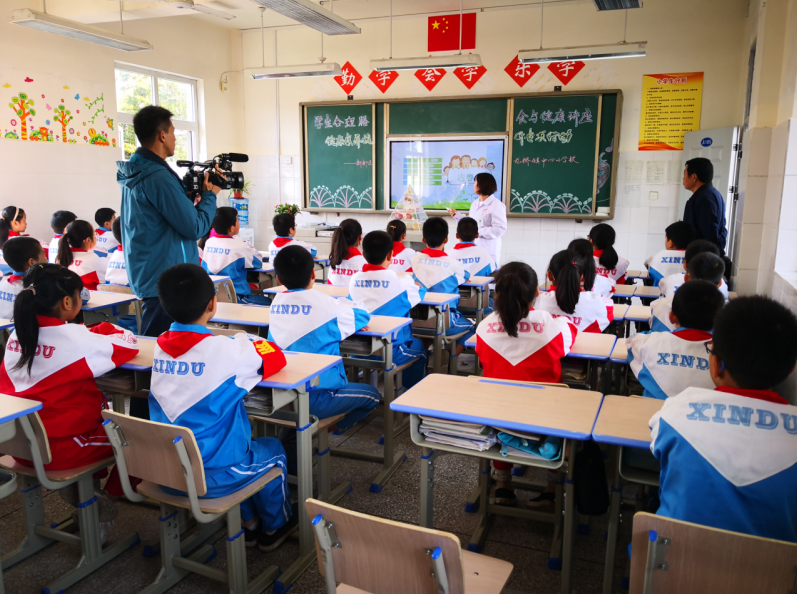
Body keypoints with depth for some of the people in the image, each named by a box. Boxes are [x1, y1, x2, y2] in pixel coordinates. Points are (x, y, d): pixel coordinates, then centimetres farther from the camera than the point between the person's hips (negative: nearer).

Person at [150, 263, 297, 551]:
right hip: (212, 475, -6)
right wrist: (250, 341, 8)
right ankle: (274, 527, 39)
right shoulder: (224, 350, -22)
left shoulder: (161, 346, -3)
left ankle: (249, 524, 43)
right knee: (272, 450, 22)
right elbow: (276, 357, -9)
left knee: (247, 442, 31)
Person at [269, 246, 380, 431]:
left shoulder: (277, 302, 1)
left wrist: (336, 304, 8)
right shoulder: (324, 304, -13)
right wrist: (341, 304, 19)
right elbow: (362, 315, 4)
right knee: (372, 394, 16)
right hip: (314, 398, -6)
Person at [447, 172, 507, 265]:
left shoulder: (497, 205, -10)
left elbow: (500, 229, -17)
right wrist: (457, 215, 12)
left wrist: (479, 232, -21)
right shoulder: (475, 204, 13)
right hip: (473, 249, 7)